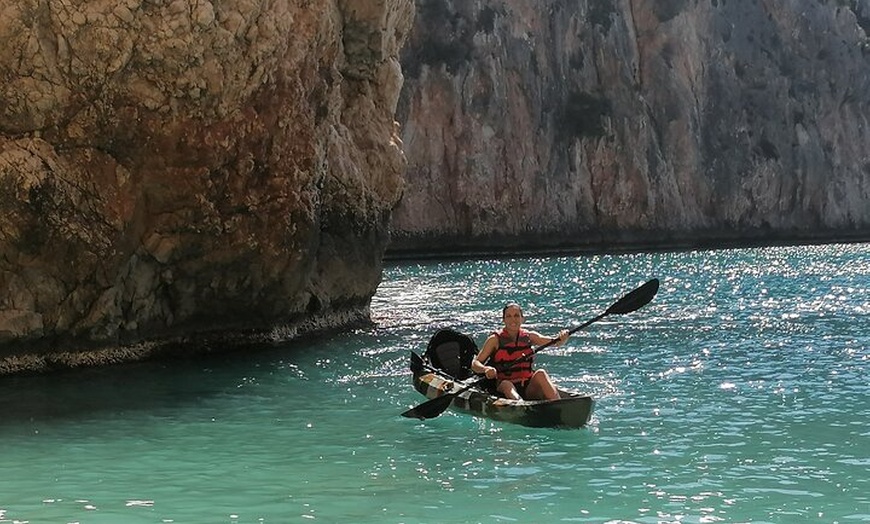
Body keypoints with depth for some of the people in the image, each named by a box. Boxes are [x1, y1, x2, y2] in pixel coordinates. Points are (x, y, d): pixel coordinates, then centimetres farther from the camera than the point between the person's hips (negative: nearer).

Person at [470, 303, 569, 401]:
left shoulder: (529, 336, 10)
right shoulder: (495, 340, 1)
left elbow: (556, 342, 8)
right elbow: (475, 364, -4)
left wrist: (562, 338, -16)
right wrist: (486, 369, -26)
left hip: (529, 389, 3)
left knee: (540, 374, -25)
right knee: (507, 385, -34)